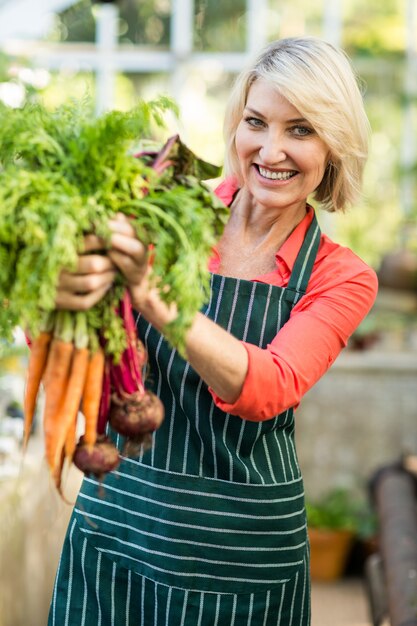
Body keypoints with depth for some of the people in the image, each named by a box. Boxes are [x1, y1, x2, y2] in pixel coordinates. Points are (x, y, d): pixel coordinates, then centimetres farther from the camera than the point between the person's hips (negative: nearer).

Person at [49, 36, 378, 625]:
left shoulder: (342, 279, -5)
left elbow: (267, 388, -23)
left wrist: (151, 297, -40)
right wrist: (62, 294, -40)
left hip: (241, 549, -1)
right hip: (118, 516, 1)